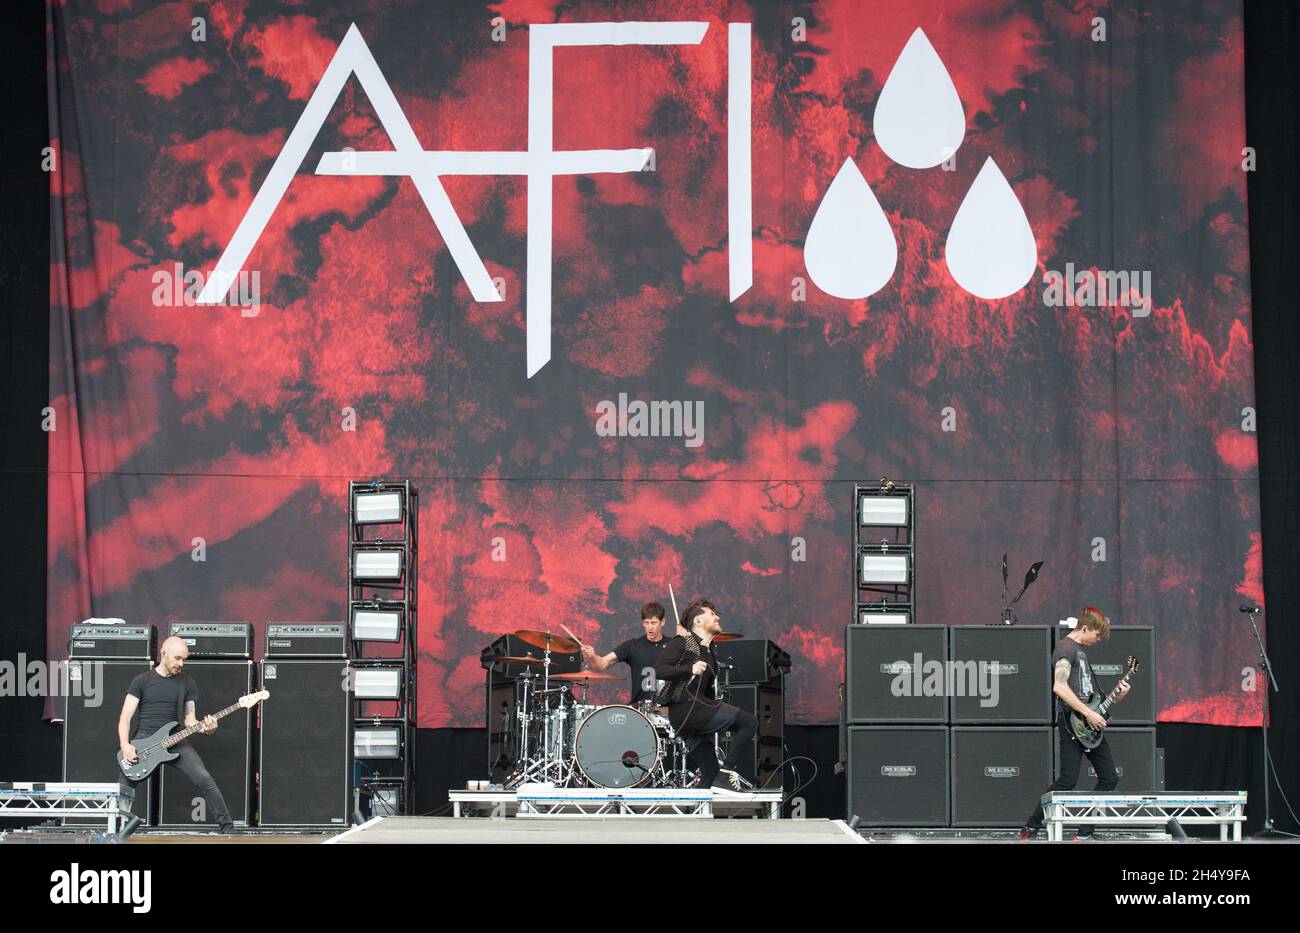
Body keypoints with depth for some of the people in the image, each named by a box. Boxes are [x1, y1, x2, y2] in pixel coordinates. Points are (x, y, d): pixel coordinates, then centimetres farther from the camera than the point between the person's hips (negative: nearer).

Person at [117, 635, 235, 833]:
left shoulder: (187, 683, 10)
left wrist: (204, 728, -13)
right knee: (122, 789, -13)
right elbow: (125, 716, 0)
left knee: (204, 778, -20)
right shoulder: (142, 681, 5)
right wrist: (125, 746, -16)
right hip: (143, 740, -1)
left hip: (174, 740, 1)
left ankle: (226, 828, -13)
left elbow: (189, 719, 10)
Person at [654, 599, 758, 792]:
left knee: (711, 779, 2)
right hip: (684, 709, -9)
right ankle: (727, 772, -15)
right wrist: (690, 669, -23)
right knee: (749, 721, -16)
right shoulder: (682, 643, 2)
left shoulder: (711, 655, 25)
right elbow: (659, 670, -12)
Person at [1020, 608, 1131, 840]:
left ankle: (1085, 832, 9)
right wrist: (1088, 713, -23)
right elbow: (1059, 687, -24)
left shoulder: (1081, 650, 22)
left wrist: (1116, 697, 13)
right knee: (1067, 781, -12)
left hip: (1089, 725, 10)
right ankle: (1031, 827, -1)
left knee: (1109, 777, 6)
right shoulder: (1066, 648, -9)